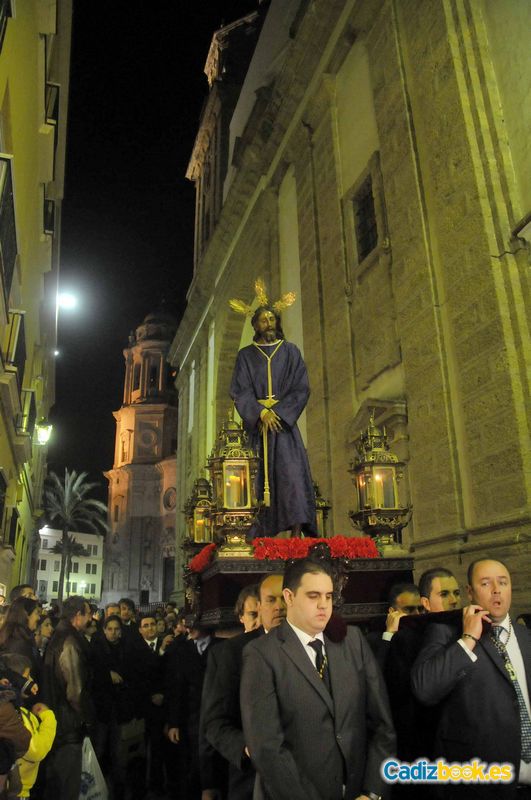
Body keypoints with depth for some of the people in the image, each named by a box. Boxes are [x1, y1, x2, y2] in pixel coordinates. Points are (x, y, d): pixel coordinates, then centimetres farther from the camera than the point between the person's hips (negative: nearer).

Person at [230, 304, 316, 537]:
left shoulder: (291, 352, 12)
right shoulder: (246, 355, 12)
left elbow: (301, 389, 3)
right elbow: (240, 391, 2)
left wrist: (278, 412, -9)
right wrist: (261, 412, -14)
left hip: (285, 422, 0)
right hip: (255, 424, 0)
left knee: (291, 471, -12)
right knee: (258, 476, -5)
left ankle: (296, 534, -13)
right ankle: (260, 536, -3)